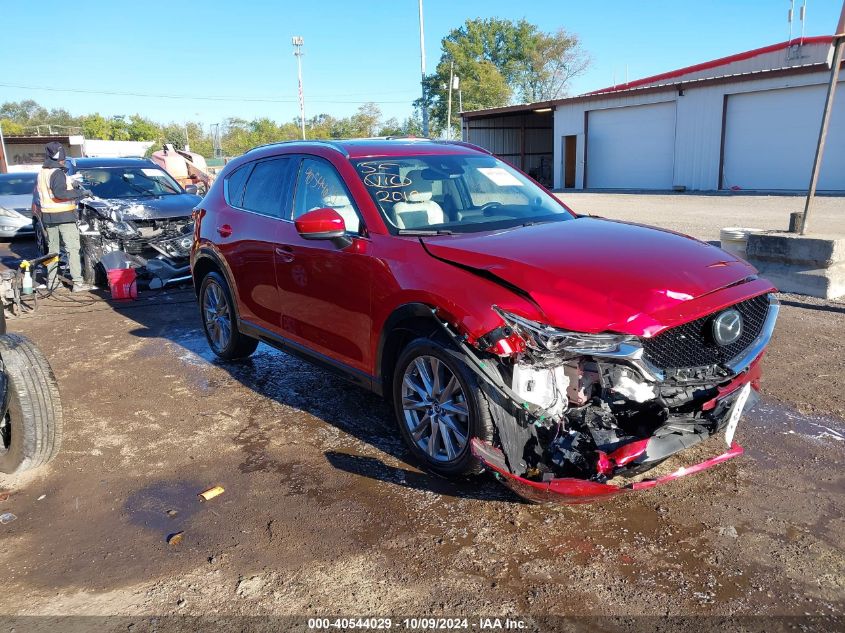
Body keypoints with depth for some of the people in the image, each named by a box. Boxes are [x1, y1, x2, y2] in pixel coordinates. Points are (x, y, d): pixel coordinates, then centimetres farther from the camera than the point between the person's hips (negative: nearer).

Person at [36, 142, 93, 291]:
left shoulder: (41, 173, 12)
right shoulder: (58, 173, -14)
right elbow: (60, 193, -25)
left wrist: (70, 185, 21)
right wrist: (81, 192, -20)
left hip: (48, 217, 8)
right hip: (64, 216, -8)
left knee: (52, 249, 15)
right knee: (72, 248, -7)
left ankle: (51, 280, 19)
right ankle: (78, 282, -11)